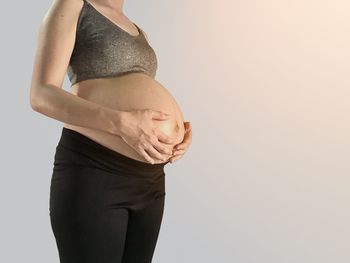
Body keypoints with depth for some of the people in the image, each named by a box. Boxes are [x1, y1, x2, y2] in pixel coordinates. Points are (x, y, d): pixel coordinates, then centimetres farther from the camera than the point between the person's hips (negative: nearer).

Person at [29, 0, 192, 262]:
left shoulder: (139, 33, 23)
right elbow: (42, 95, -10)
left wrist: (181, 129, 2)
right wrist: (122, 122, -22)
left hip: (150, 179, 7)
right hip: (93, 171, -7)